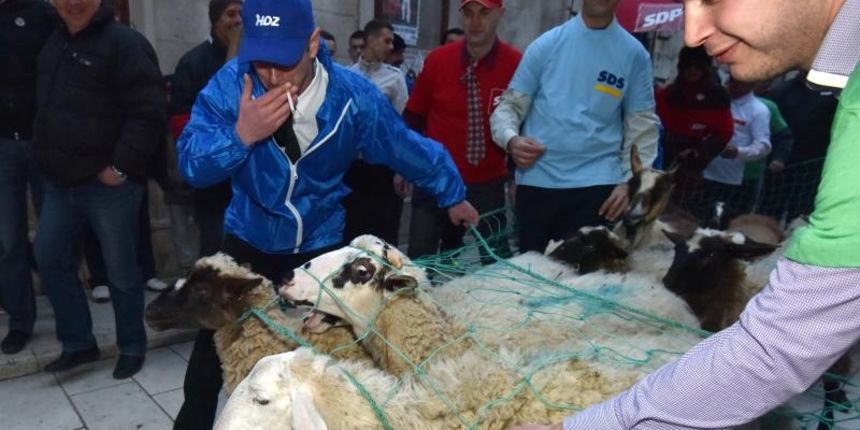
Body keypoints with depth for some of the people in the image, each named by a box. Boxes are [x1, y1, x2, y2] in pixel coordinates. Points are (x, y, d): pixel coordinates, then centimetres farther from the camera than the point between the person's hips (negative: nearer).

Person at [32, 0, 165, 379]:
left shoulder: (124, 43, -12)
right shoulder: (55, 43, 15)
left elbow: (149, 113, -20)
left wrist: (121, 166, -20)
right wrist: (47, 159, 16)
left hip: (109, 184, -8)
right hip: (61, 182, 8)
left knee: (121, 269, 4)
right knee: (50, 258, 12)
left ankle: (132, 348, 23)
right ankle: (78, 342, 28)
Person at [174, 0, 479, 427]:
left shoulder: (353, 95, -19)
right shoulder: (230, 83, -18)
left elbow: (411, 151, -6)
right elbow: (190, 165, -23)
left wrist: (454, 196, 6)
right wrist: (240, 135, -41)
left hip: (320, 243, 0)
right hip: (247, 239, 1)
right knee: (212, 347, 10)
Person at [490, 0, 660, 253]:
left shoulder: (633, 53, 4)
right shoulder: (547, 44, 4)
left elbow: (642, 125, 6)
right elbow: (511, 104, 5)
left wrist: (631, 182, -5)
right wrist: (511, 139, -16)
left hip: (596, 184, -1)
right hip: (536, 181, 1)